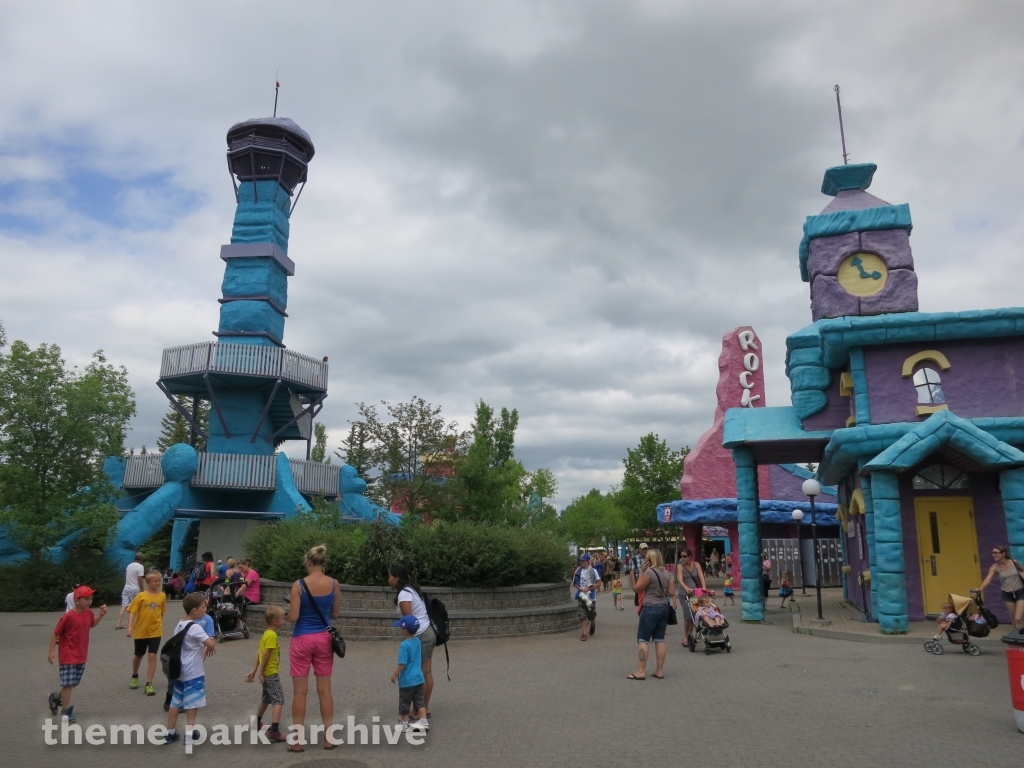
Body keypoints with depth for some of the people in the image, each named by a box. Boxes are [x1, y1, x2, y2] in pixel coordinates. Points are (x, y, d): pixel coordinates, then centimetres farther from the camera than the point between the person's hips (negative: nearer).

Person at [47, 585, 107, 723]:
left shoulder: (89, 613, 0)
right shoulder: (68, 616, -20)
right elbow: (55, 634, -13)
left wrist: (101, 615, 6)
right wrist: (52, 652, -16)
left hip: (81, 656, 7)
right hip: (68, 656, -7)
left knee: (74, 683, 15)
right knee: (68, 683, -5)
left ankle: (55, 698, 40)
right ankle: (66, 711, 8)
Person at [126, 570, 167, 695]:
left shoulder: (162, 596, -2)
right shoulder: (141, 596, -10)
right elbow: (132, 612, -11)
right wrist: (130, 627, -22)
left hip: (155, 631, 0)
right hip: (140, 631, 0)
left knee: (152, 656, -8)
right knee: (138, 656, 18)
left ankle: (149, 684, -1)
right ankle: (134, 677, 44)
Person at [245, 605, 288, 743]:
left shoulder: (266, 633, 9)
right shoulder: (272, 635, -19)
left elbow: (259, 653, 13)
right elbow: (265, 654, -23)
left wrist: (254, 671, 16)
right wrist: (261, 673, -17)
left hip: (266, 673, 10)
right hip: (271, 673, -10)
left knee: (266, 698, 26)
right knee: (279, 700, -11)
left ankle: (257, 723, 43)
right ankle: (274, 731, -17)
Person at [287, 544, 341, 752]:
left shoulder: (299, 585, -14)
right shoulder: (334, 584, -4)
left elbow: (292, 617, -14)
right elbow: (335, 614, 4)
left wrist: (291, 607, 6)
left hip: (302, 639, -3)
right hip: (324, 638, 3)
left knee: (300, 691, 6)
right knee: (325, 689, 11)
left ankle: (298, 740, 12)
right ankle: (328, 737, 17)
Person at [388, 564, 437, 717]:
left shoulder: (403, 594, -16)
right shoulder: (412, 589, 12)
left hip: (420, 636, -9)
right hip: (429, 632, 9)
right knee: (427, 672, 13)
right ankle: (425, 708, 20)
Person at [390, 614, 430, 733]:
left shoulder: (404, 645, -24)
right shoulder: (417, 641, 1)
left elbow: (402, 664, -22)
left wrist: (394, 675, -9)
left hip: (407, 680, -7)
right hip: (418, 678, 7)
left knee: (404, 702, 11)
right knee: (419, 700, 15)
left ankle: (404, 724, 24)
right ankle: (424, 721, 16)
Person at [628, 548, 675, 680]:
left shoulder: (649, 572, -15)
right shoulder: (666, 573, 8)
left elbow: (638, 588, -8)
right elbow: (671, 592, 10)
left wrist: (642, 572, -6)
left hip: (651, 608, -7)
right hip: (664, 607, 7)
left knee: (643, 639, -2)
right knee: (660, 639, 11)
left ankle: (640, 671, -4)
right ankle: (659, 671, 13)